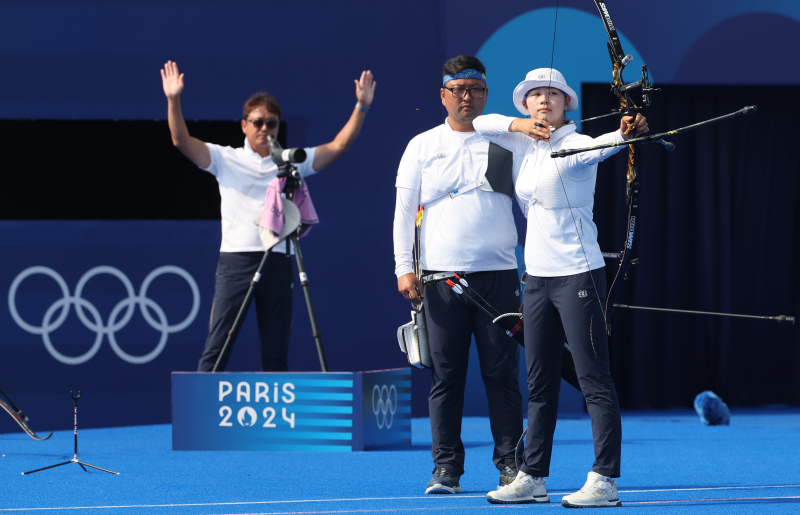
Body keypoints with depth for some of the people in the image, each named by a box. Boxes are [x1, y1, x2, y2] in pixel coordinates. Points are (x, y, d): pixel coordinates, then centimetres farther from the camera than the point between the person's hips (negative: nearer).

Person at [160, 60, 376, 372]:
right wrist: (174, 101, -14)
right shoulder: (226, 159, 9)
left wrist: (362, 107, 0)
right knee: (217, 347, -7)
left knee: (276, 353, 4)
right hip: (235, 261, -2)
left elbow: (339, 146, 9)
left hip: (278, 262, 2)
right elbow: (182, 141, -1)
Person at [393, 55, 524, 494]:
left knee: (502, 372, -2)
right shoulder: (422, 146, 10)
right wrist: (404, 268, -1)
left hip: (497, 274, 0)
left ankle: (510, 463, 5)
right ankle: (446, 467, 4)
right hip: (440, 276, 0)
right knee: (445, 375, 0)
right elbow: (404, 210, 8)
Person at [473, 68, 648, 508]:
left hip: (578, 274, -8)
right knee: (540, 384, 13)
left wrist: (624, 134, -56)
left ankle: (604, 481, -10)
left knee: (594, 380, -8)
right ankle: (532, 477, 19)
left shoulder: (573, 146, -11)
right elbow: (479, 124, 20)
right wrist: (518, 125, 1)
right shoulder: (526, 145, 12)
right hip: (538, 275, 8)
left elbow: (596, 148, -33)